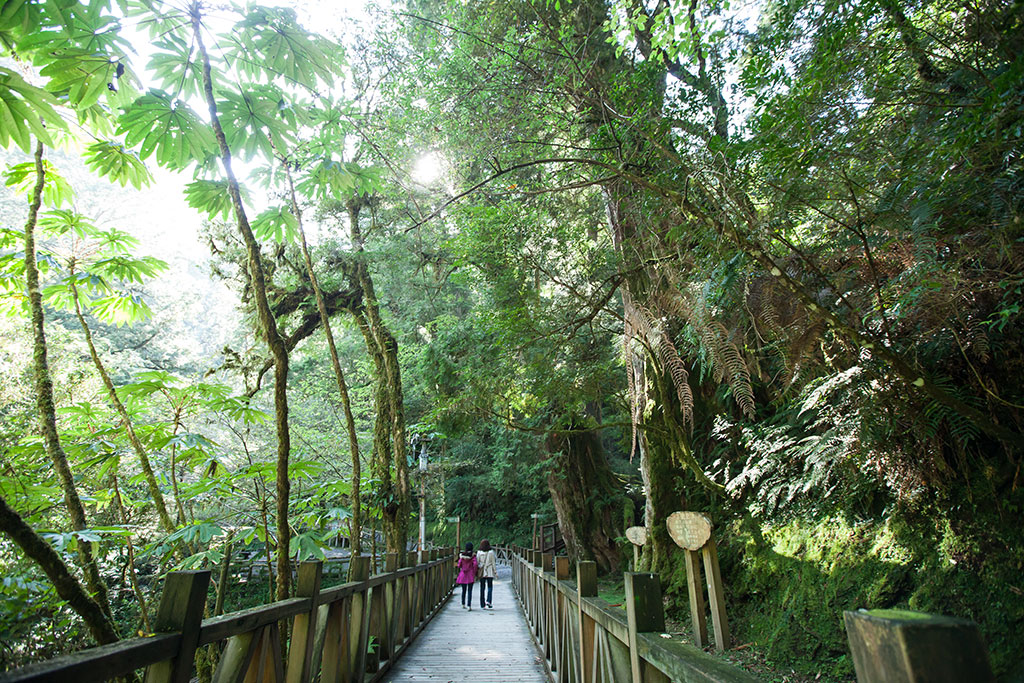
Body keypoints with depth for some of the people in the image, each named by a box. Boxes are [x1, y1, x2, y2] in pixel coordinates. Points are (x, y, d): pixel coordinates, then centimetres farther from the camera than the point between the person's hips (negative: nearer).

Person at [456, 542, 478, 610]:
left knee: (464, 590, 18)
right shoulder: (473, 556, -8)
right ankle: (469, 606, -8)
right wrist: (475, 574, -5)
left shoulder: (462, 555, 0)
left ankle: (463, 604, 28)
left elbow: (459, 564, 1)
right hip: (470, 574, -3)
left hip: (463, 574, 3)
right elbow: (475, 564, -14)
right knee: (470, 591, 0)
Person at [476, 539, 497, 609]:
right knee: (490, 587, 8)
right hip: (489, 573, -2)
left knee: (482, 588, 9)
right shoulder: (491, 552, -7)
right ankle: (488, 601, -10)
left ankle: (482, 605, 12)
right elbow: (493, 563, -3)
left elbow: (477, 563, -1)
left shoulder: (479, 553, -3)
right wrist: (495, 572, 4)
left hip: (482, 573, 2)